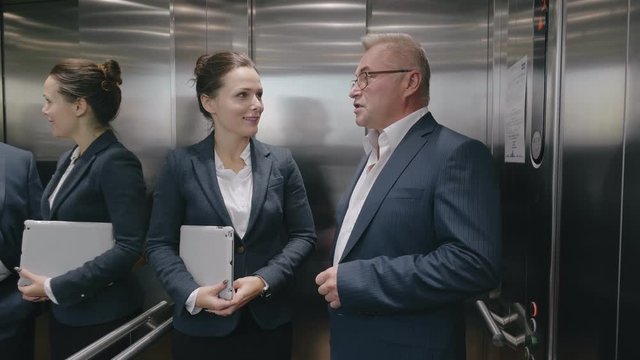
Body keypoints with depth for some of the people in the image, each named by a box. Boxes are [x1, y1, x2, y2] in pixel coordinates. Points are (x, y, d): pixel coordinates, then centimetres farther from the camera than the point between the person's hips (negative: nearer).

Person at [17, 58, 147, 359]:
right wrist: (42, 280, 0)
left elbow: (129, 247, -24)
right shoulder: (69, 159, 7)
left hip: (101, 316, -8)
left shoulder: (115, 162, -19)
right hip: (63, 311, 8)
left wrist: (56, 287, -19)